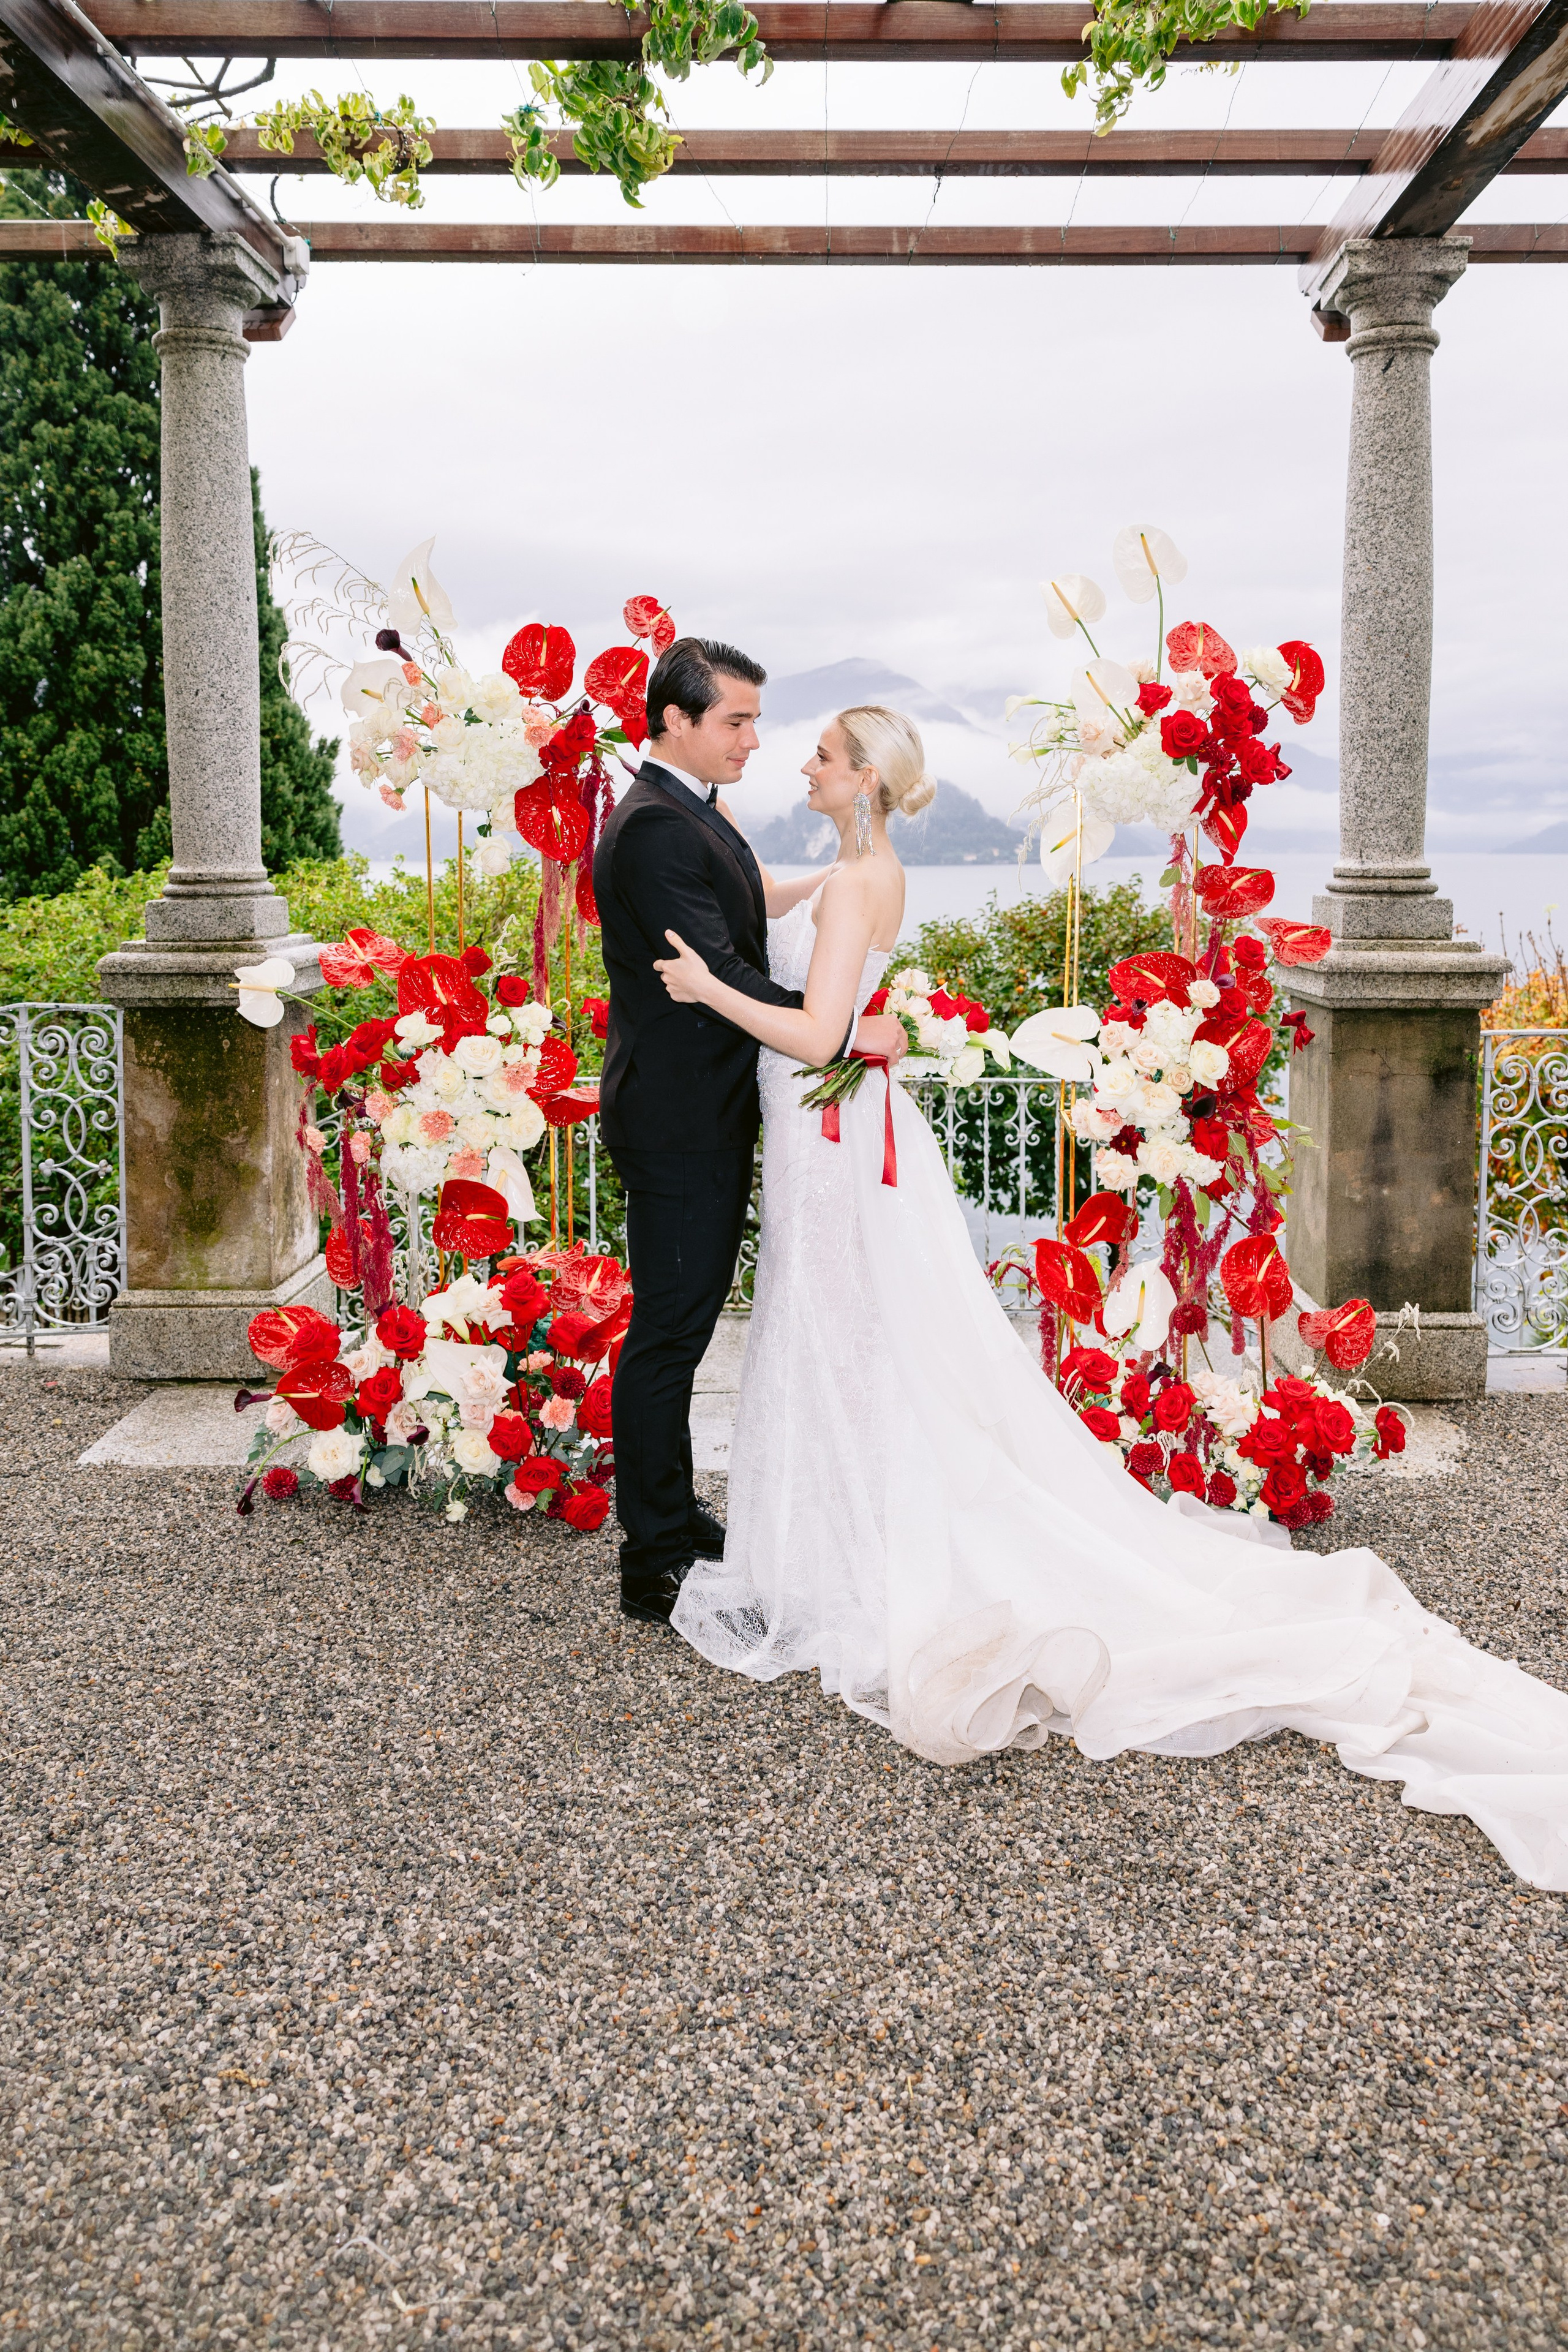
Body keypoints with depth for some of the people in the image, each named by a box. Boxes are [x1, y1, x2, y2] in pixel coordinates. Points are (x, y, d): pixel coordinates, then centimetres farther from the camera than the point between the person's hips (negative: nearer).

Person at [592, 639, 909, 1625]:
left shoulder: (694, 814, 14)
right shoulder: (654, 829, -19)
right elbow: (722, 977, -25)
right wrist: (847, 1032, -22)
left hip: (707, 1112, 10)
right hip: (679, 1124, -10)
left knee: (687, 1322, 18)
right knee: (669, 1334, -2)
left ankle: (675, 1519, 32)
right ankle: (655, 1564, 9)